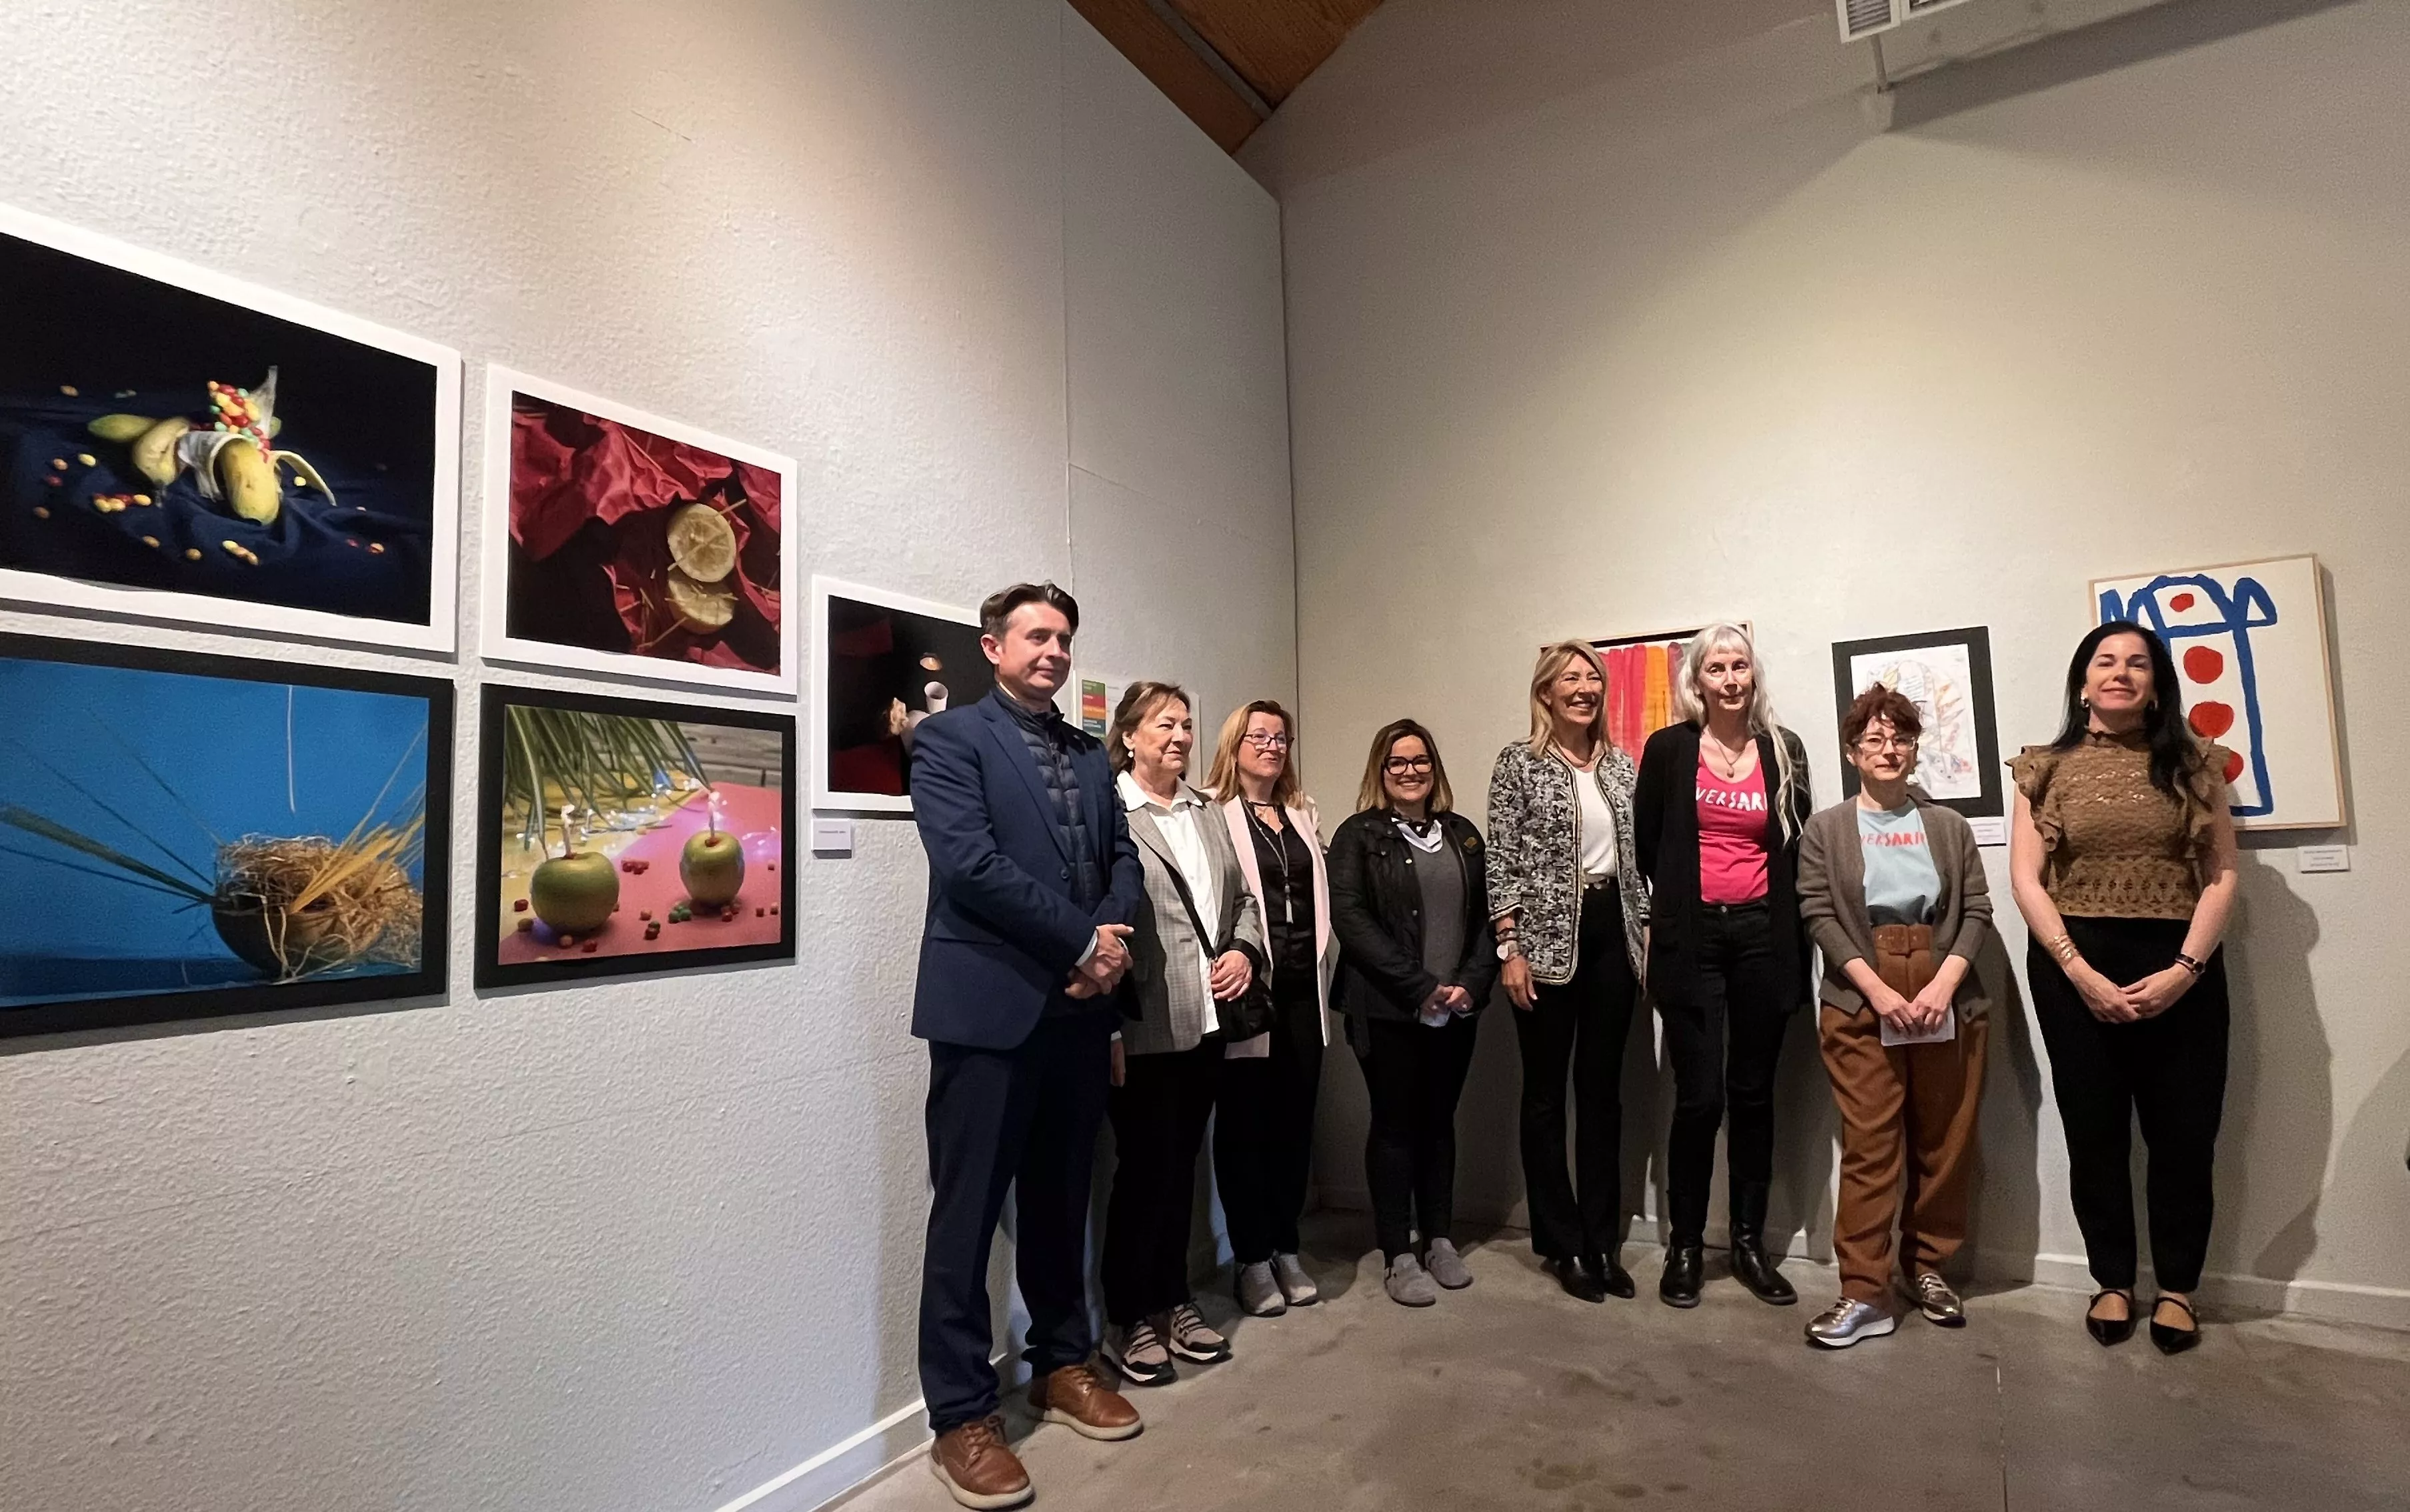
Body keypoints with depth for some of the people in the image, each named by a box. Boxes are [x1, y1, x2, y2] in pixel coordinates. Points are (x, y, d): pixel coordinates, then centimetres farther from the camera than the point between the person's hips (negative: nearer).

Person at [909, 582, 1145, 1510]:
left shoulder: (1090, 755, 16)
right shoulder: (949, 738, -4)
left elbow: (1122, 857, 11)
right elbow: (970, 862, -16)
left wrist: (1112, 943, -9)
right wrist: (1083, 940, -14)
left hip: (1079, 1008, 6)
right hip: (990, 1007, -6)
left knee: (1060, 1201, 17)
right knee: (968, 1214, 3)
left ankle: (1061, 1365, 33)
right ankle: (961, 1417, 16)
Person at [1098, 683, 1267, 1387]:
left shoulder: (1207, 811, 14)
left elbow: (1243, 897, 19)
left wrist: (1245, 950, 0)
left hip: (1207, 1019, 7)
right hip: (1144, 1026, -7)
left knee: (1182, 1163, 16)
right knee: (1145, 1167, 3)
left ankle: (1174, 1302, 31)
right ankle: (1129, 1320, 20)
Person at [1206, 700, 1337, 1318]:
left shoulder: (1303, 814, 17)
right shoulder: (1213, 814, -4)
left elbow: (1320, 896, 16)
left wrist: (1326, 974, 12)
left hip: (1302, 989, 6)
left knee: (1295, 1119, 11)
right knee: (1244, 1121, 5)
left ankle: (1286, 1249, 25)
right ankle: (1252, 1259, 17)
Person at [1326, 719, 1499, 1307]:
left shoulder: (1462, 833, 11)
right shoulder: (1359, 835, -4)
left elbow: (1485, 916, 10)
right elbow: (1351, 920, -13)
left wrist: (1471, 984, -7)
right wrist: (1421, 988, -16)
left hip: (1456, 1010, 4)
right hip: (1388, 1010, -4)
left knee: (1440, 1121, 13)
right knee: (1395, 1124, 3)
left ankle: (1440, 1241, 26)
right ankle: (1398, 1256, 12)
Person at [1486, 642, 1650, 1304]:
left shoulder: (1621, 764, 10)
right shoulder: (1519, 762, -4)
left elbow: (1636, 857, 13)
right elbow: (1503, 862, -8)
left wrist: (1644, 939, 9)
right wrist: (1510, 949, -13)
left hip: (1612, 936, 5)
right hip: (1548, 940, -5)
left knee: (1602, 1090, 11)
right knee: (1547, 1093, 5)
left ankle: (1601, 1241, 22)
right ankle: (1561, 1244, 17)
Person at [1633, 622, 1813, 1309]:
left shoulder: (1784, 749, 7)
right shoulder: (1668, 749, 1)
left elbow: (1798, 848, 11)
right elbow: (1644, 846, 6)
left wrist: (1792, 930, 5)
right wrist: (1660, 921, 8)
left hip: (1764, 936, 2)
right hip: (1692, 937, -2)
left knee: (1753, 1094, 10)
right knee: (1698, 1097, -2)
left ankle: (1750, 1244, 22)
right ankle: (1684, 1247, 12)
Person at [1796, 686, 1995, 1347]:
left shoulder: (1948, 825, 11)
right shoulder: (1825, 830, 5)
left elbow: (1978, 910, 3)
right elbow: (1819, 916, -4)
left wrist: (1944, 984, -12)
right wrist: (1878, 990, -14)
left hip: (1947, 1002, 3)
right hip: (1860, 1005, -2)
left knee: (1945, 1143, 9)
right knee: (1869, 1147, -3)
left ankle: (1928, 1267, 26)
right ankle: (1864, 1293, 1)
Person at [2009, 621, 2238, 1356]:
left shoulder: (2195, 764, 6)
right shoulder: (2046, 769, 4)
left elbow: (2222, 877, 1)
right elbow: (2026, 881, -2)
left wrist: (2183, 969, -11)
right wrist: (2081, 972, -11)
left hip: (2179, 970, 1)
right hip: (2074, 968, 0)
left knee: (2184, 1130, 6)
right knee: (2093, 1129, 8)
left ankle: (2178, 1287, 24)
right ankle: (2113, 1280, 23)